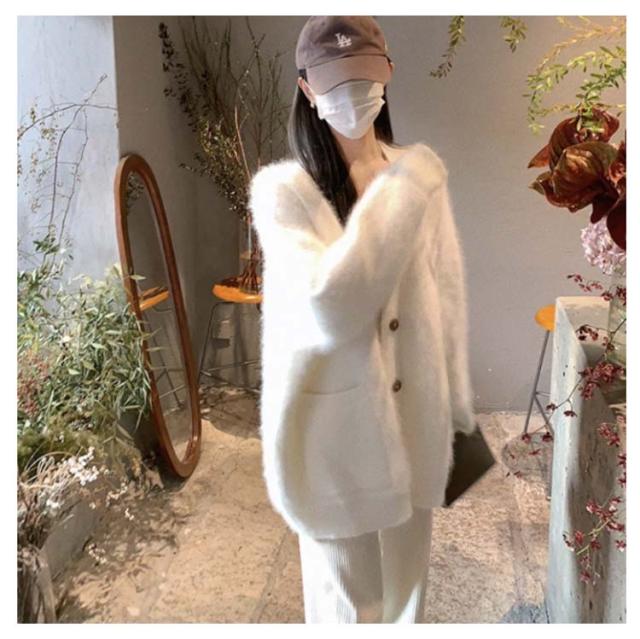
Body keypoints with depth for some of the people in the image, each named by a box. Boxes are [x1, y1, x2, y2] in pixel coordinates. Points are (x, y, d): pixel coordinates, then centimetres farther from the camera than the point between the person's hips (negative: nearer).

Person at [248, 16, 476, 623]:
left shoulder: (419, 172, -1)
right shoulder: (282, 189, -15)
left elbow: (447, 295, 6)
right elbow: (330, 309, -30)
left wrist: (457, 405, 10)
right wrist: (400, 195, -26)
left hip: (414, 414, 4)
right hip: (332, 424, -4)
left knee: (406, 576, 25)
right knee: (347, 590, 16)